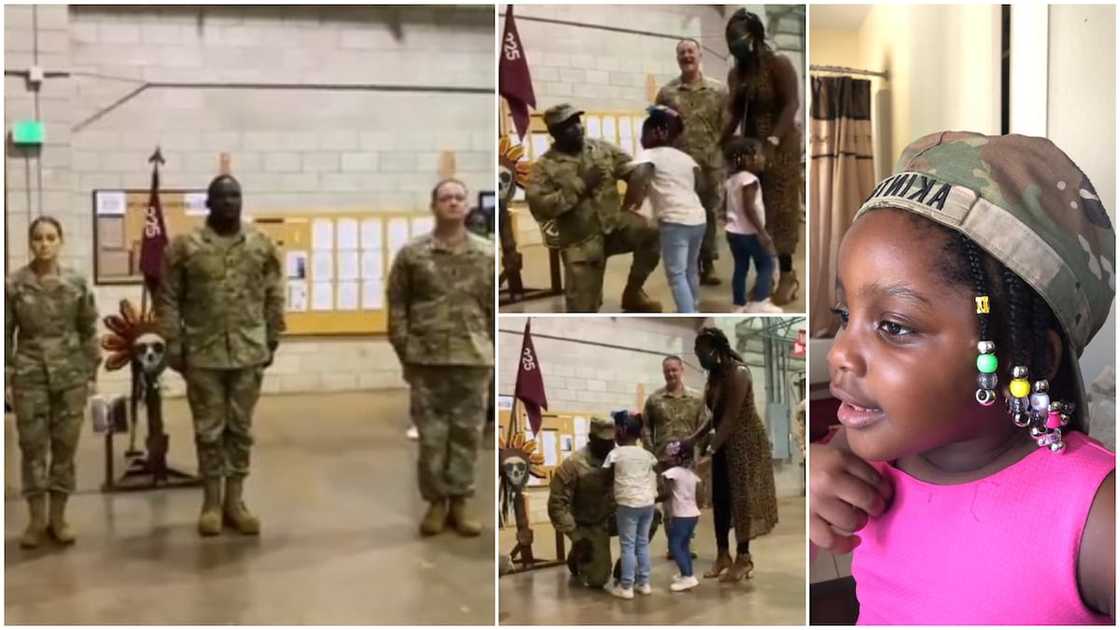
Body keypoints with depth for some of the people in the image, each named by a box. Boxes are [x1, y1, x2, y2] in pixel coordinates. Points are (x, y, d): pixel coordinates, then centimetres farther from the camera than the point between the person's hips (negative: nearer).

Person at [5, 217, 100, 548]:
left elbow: (89, 330, 5)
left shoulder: (77, 282, 0)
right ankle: (36, 518, 13)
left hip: (71, 374, 1)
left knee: (66, 446, 5)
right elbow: (6, 334, 1)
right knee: (32, 447, 2)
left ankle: (58, 516, 16)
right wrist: (6, 378, -2)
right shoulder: (13, 284, -3)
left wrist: (92, 372, 2)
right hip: (30, 375, -1)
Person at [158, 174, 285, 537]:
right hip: (203, 354, -2)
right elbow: (168, 299, -1)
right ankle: (211, 503, 17)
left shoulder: (262, 245, 4)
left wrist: (272, 341, 5)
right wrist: (174, 346, -5)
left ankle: (235, 501, 19)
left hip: (249, 353, 2)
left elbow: (274, 298, 7)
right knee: (209, 430, 6)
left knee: (241, 429, 9)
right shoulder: (185, 246, -3)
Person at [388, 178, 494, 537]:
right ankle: (436, 501, 16)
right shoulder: (412, 254, 1)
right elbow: (397, 306, 3)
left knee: (467, 432, 6)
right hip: (426, 359, -1)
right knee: (431, 434, 4)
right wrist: (404, 353, -2)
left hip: (474, 358, 1)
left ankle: (460, 501, 17)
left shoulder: (488, 255, 5)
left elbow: (496, 307, 7)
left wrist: (495, 353, 3)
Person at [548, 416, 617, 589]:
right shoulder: (573, 464, -22)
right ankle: (577, 556, 26)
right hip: (588, 526, -4)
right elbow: (557, 504, -20)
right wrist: (576, 537, -23)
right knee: (598, 579, -8)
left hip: (610, 517, 4)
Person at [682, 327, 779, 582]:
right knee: (720, 498, 9)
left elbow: (731, 418, -24)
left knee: (741, 498, -3)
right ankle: (723, 554, 17)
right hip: (725, 443, 9)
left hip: (745, 442, -9)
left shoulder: (738, 373, -22)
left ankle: (743, 558, 6)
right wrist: (694, 438, 3)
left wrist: (710, 450, -25)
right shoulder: (715, 374, 5)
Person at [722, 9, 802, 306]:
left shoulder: (779, 64, -11)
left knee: (778, 209, -4)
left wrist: (773, 141, -31)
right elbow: (735, 113, 9)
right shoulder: (735, 73, 7)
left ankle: (788, 274, 2)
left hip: (779, 146, -6)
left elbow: (792, 104, -19)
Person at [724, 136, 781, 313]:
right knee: (766, 265, 2)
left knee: (740, 267, 12)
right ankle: (758, 302, -5)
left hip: (733, 231, 9)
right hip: (749, 232, -9)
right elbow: (749, 208, -23)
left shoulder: (732, 180, 11)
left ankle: (740, 305, 13)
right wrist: (762, 232, -23)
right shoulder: (749, 179, -17)